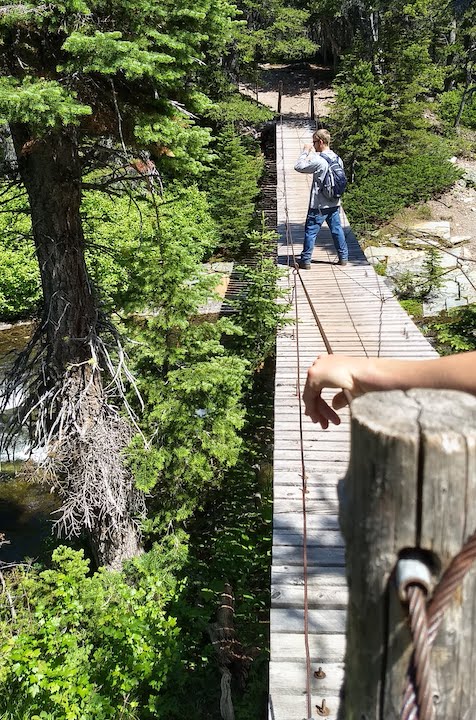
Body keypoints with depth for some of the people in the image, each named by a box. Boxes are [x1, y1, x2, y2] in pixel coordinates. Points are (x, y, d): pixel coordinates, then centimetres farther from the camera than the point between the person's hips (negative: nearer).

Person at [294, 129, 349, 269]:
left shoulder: (319, 161, -21)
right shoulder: (335, 158, 5)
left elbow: (299, 167, -16)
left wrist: (305, 152, -6)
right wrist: (312, 153, 15)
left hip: (319, 205, -7)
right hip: (334, 203, 7)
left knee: (310, 231, 2)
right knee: (336, 229, 15)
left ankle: (305, 261, 8)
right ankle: (343, 257, 20)